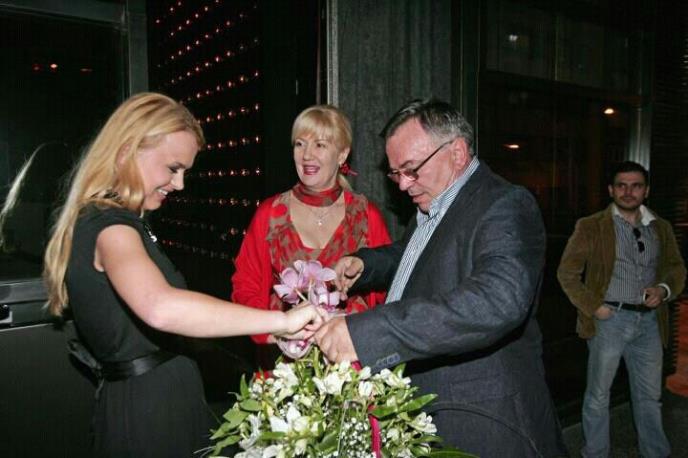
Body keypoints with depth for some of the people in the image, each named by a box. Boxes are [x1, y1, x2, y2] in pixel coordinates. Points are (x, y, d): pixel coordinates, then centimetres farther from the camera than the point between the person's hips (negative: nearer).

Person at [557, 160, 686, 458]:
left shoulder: (661, 228, 8)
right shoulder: (591, 227, -5)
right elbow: (567, 273, -5)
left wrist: (664, 288, -4)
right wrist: (593, 307, -11)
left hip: (650, 321, 4)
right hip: (610, 319, -4)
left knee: (650, 397, 18)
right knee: (598, 396, 9)